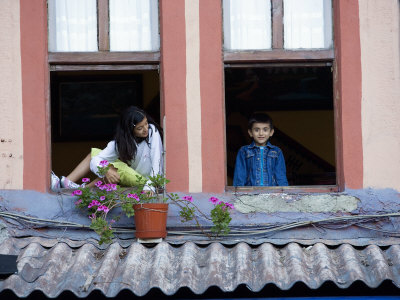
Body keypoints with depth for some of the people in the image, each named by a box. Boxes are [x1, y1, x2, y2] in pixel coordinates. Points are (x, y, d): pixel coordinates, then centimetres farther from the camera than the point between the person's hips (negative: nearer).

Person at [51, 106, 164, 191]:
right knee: (94, 153, 0)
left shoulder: (152, 132, -21)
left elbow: (156, 162, -27)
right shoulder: (120, 141, -11)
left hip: (145, 179, -5)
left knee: (116, 167, -30)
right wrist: (106, 171, -42)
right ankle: (63, 183, -10)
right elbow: (95, 161, -18)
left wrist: (149, 186, -41)